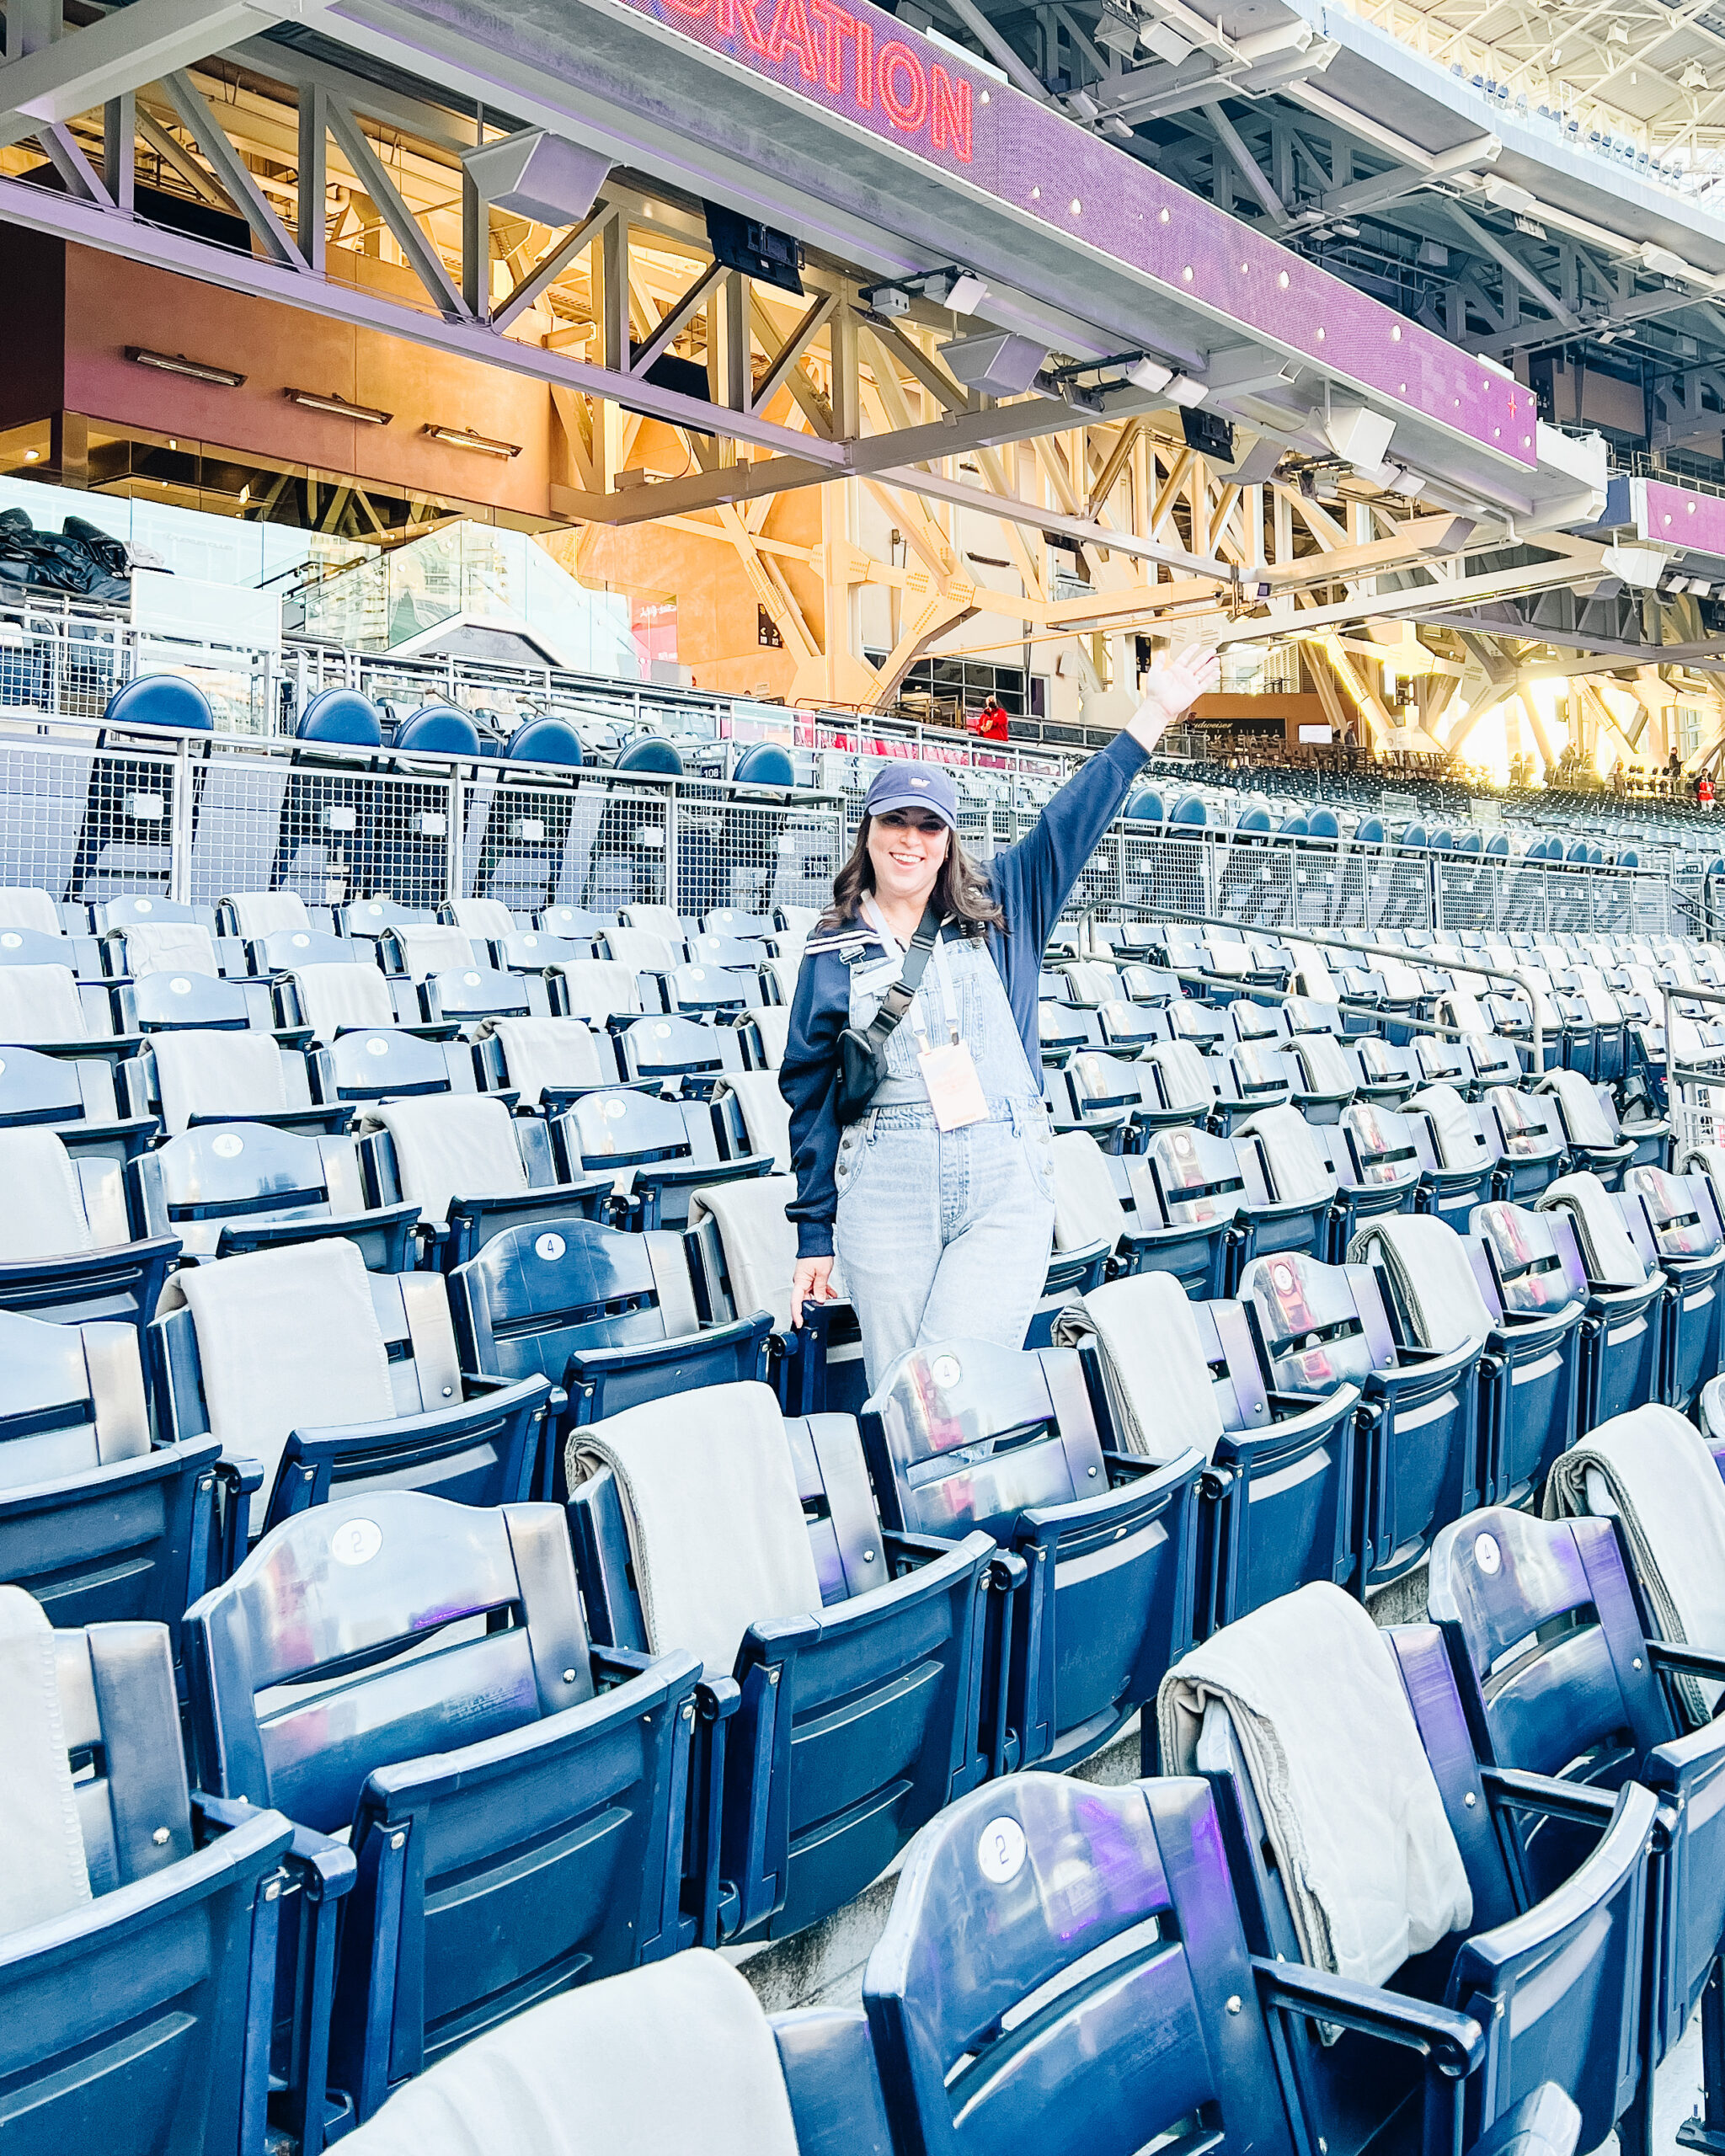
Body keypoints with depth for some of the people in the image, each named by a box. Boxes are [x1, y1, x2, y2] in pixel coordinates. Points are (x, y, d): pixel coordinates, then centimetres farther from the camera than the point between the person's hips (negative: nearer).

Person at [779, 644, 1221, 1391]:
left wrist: (1152, 715, -1)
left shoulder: (996, 911, 11)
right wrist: (814, 1237, 5)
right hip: (885, 1195, 0)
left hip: (1006, 1188, 0)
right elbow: (811, 1095, 8)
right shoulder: (833, 950, 8)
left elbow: (1071, 823, 6)